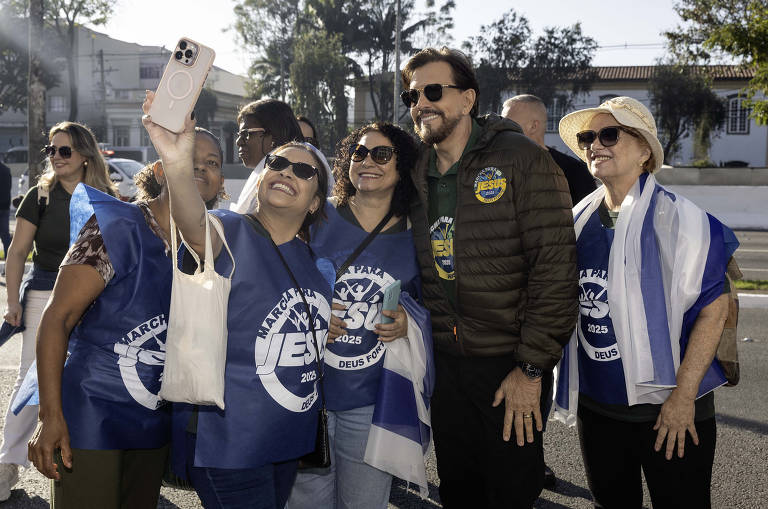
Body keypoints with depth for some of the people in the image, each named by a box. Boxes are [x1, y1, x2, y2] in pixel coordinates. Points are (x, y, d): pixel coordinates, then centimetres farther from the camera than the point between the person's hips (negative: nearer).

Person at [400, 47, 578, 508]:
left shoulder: (521, 159, -12)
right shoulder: (415, 174, 7)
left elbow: (555, 266, -17)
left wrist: (531, 368, -18)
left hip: (509, 365, -5)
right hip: (443, 362, 5)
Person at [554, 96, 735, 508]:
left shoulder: (675, 217, -13)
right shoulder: (579, 219, 4)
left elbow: (714, 306, -14)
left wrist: (684, 396, -17)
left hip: (666, 409, -5)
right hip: (595, 404, 5)